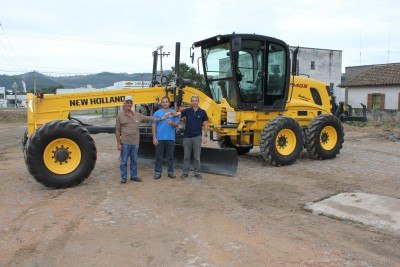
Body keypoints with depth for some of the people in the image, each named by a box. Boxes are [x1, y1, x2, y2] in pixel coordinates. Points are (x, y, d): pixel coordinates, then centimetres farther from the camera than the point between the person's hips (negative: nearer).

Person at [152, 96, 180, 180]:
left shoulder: (173, 112, 7)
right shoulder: (157, 113, 4)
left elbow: (177, 123, 4)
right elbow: (154, 126, 2)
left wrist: (172, 123, -19)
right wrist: (154, 138, -5)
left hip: (170, 138, 1)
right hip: (159, 138, -1)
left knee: (170, 156, 9)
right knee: (159, 156, 4)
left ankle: (170, 172, 18)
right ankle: (158, 172, 11)